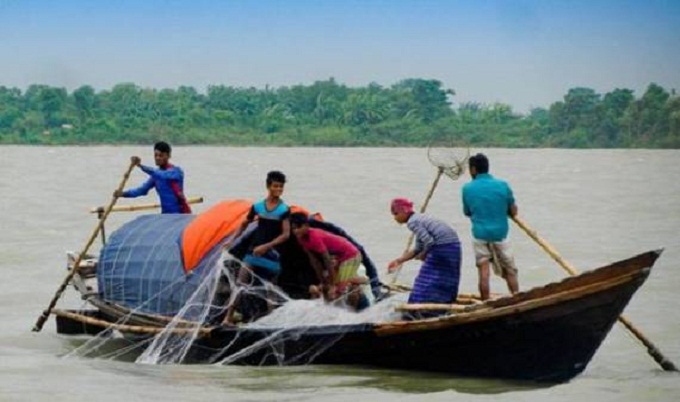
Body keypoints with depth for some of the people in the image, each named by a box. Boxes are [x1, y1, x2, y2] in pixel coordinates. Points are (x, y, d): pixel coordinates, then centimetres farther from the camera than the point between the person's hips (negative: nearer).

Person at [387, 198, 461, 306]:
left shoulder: (412, 222, -10)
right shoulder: (419, 218, 20)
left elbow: (429, 241, -19)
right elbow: (418, 248, 22)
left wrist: (423, 255, 1)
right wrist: (399, 260, 23)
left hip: (442, 247, -9)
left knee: (428, 279, -3)